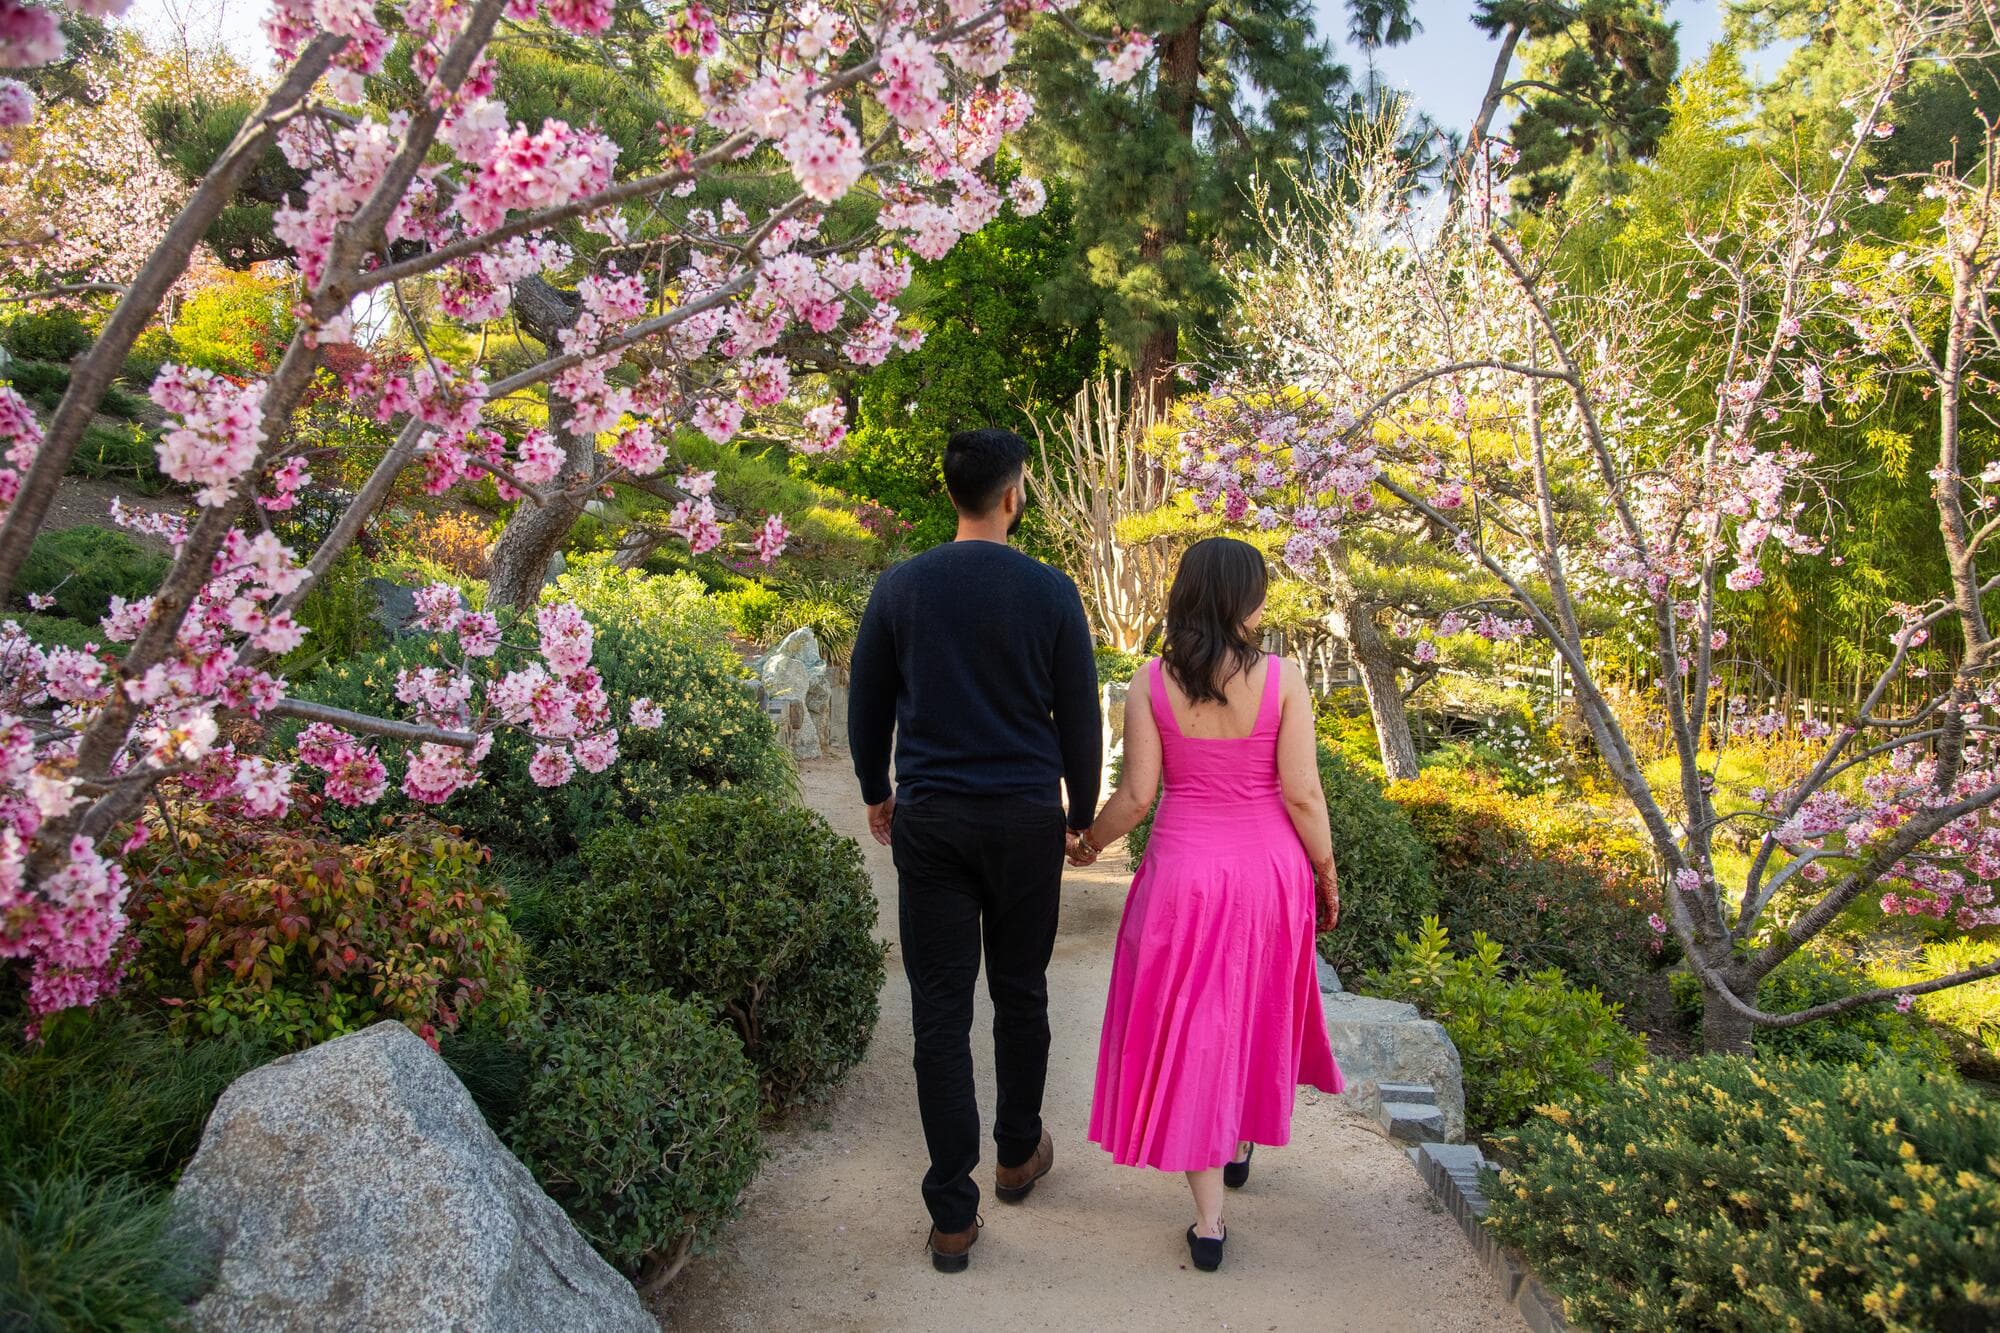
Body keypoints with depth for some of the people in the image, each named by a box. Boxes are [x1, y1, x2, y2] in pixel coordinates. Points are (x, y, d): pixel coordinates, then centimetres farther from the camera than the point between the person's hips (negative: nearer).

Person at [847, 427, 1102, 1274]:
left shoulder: (899, 589, -2)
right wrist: (1080, 814, 13)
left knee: (940, 1011, 4)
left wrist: (875, 793, 23)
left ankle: (953, 1215, 8)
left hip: (928, 822, 1)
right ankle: (1018, 1154, 36)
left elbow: (866, 706, 7)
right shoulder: (1050, 593, -6)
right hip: (1025, 821, 0)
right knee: (1019, 992, 17)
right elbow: (1080, 718, -1)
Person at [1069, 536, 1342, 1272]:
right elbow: (1302, 794, -10)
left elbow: (1135, 795, -8)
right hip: (1269, 868, 1)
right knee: (1256, 1011, 25)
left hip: (1184, 869, -1)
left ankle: (1208, 1219, 10)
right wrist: (1326, 873, 5)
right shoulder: (1283, 679, -11)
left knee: (1189, 1024, 8)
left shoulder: (1152, 682, -9)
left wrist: (1090, 842, 11)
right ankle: (1240, 1143, 46)